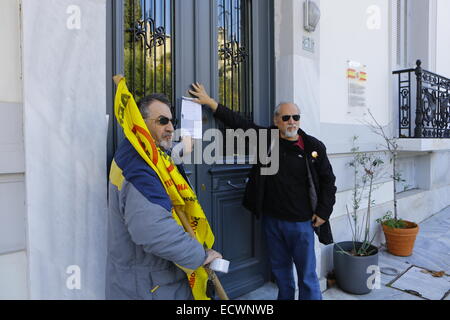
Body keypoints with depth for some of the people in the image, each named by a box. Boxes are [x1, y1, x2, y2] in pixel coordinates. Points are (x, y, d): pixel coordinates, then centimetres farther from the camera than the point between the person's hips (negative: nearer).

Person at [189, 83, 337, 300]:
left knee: (307, 276, 7)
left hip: (301, 223, -2)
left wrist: (323, 212, -3)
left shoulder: (314, 147, -4)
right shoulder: (266, 138, -1)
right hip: (272, 220, 3)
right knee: (280, 270, 20)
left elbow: (328, 181, 2)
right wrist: (209, 102, -1)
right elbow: (237, 123, 0)